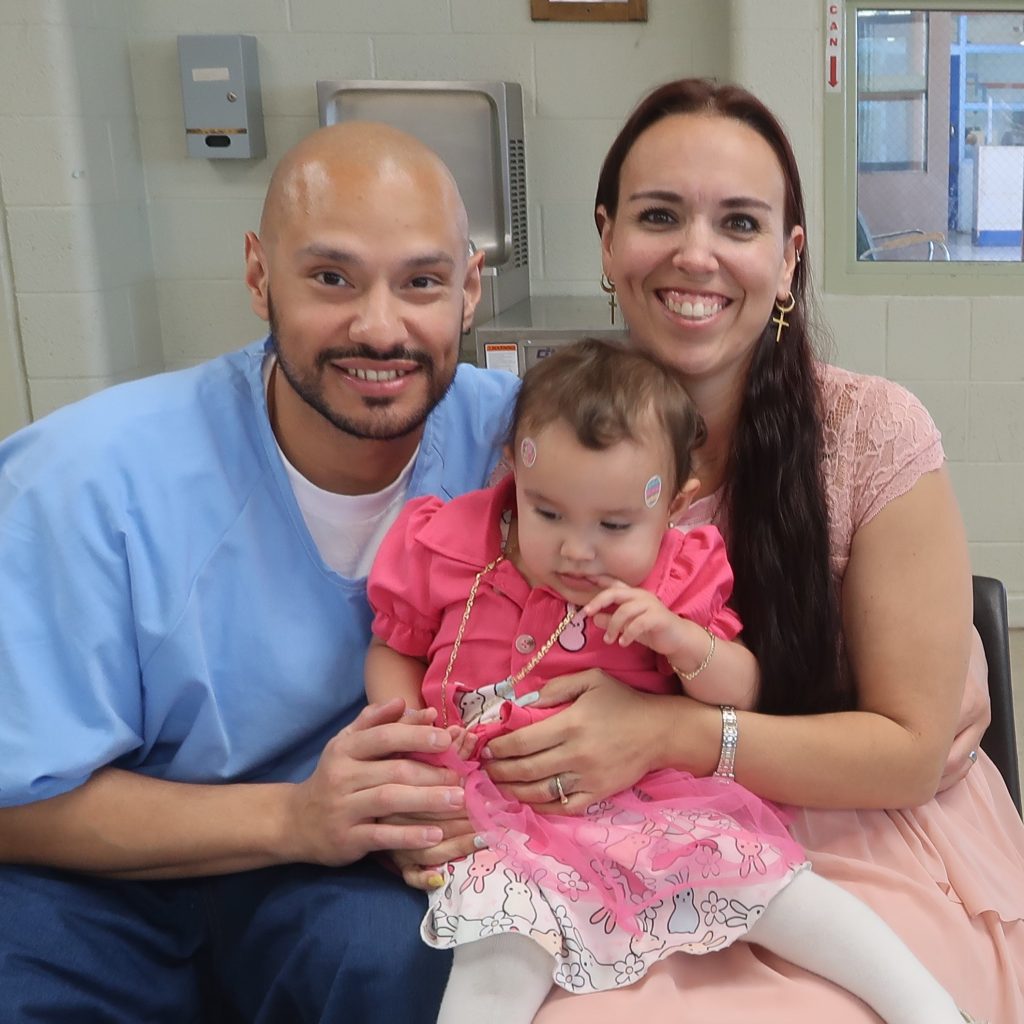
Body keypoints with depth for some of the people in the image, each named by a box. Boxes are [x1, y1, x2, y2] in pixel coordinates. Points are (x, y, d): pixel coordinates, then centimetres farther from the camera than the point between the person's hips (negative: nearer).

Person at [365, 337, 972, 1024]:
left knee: (767, 877, -8)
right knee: (498, 965, -25)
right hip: (502, 817, -1)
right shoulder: (448, 554, -2)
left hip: (655, 800, 1)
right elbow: (392, 649, 14)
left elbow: (742, 695, 2)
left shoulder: (677, 581, -1)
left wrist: (680, 638, -19)